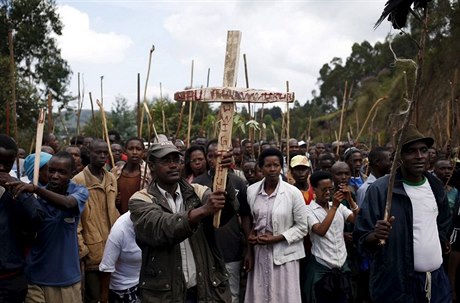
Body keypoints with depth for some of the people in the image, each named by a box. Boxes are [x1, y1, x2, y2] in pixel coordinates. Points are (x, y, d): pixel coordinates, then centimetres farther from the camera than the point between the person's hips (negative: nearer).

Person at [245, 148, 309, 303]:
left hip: (284, 255, -3)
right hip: (259, 253, 3)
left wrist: (276, 238, -15)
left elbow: (302, 227, -6)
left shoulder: (293, 192, -9)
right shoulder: (251, 191, 1)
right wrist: (250, 235, -5)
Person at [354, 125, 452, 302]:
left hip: (437, 279, 5)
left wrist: (442, 240, 12)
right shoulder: (380, 189, -14)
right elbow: (361, 238, -13)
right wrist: (376, 236, -31)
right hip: (396, 284, -5)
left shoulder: (435, 186, 5)